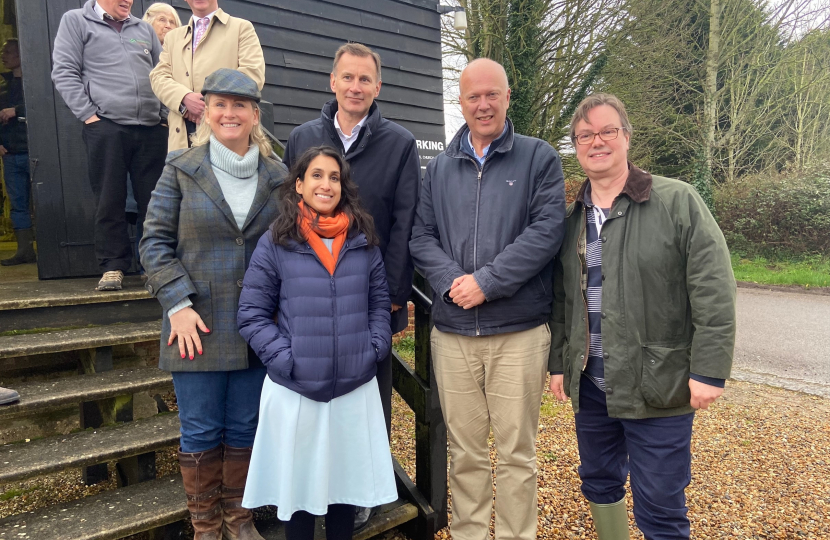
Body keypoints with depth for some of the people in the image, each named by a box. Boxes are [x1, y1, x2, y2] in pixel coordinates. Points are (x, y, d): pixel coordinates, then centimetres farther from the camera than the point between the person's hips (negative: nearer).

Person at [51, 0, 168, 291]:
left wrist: (167, 113, 7)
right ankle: (113, 266, 5)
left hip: (151, 129, 3)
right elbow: (64, 72, 3)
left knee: (154, 199, 2)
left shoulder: (144, 29, 20)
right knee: (109, 200, -2)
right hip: (105, 127, -3)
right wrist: (88, 114, -7)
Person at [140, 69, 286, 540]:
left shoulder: (277, 175, 4)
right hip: (198, 326, -1)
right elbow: (156, 241, -1)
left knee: (245, 428, 13)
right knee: (201, 431, 9)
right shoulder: (181, 169, -1)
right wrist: (178, 304, -11)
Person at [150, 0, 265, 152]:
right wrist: (185, 98, -11)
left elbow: (253, 74, -3)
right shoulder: (173, 37, 25)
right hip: (183, 133, 4)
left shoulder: (242, 27, 12)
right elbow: (159, 77, 13)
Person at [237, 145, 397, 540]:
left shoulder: (364, 241, 4)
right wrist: (285, 358, -13)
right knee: (298, 484, 15)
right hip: (295, 389, -2)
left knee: (346, 480, 18)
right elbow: (252, 315, -4)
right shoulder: (274, 244, -5)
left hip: (355, 387, 2)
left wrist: (375, 348, -3)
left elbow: (380, 302, 10)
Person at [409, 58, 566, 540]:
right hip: (452, 331, 3)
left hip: (520, 331, -2)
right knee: (465, 451, 13)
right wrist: (451, 280, -11)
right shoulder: (440, 167, 13)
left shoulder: (539, 158, 3)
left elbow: (547, 230, -9)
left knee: (517, 452, 7)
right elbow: (422, 236, 7)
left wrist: (486, 281, -15)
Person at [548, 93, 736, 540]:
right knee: (599, 485, 20)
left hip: (659, 388, -5)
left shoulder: (677, 201, -8)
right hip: (590, 387, 5)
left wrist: (708, 369, -15)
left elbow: (714, 293, -12)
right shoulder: (571, 219, 8)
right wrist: (558, 363, 11)